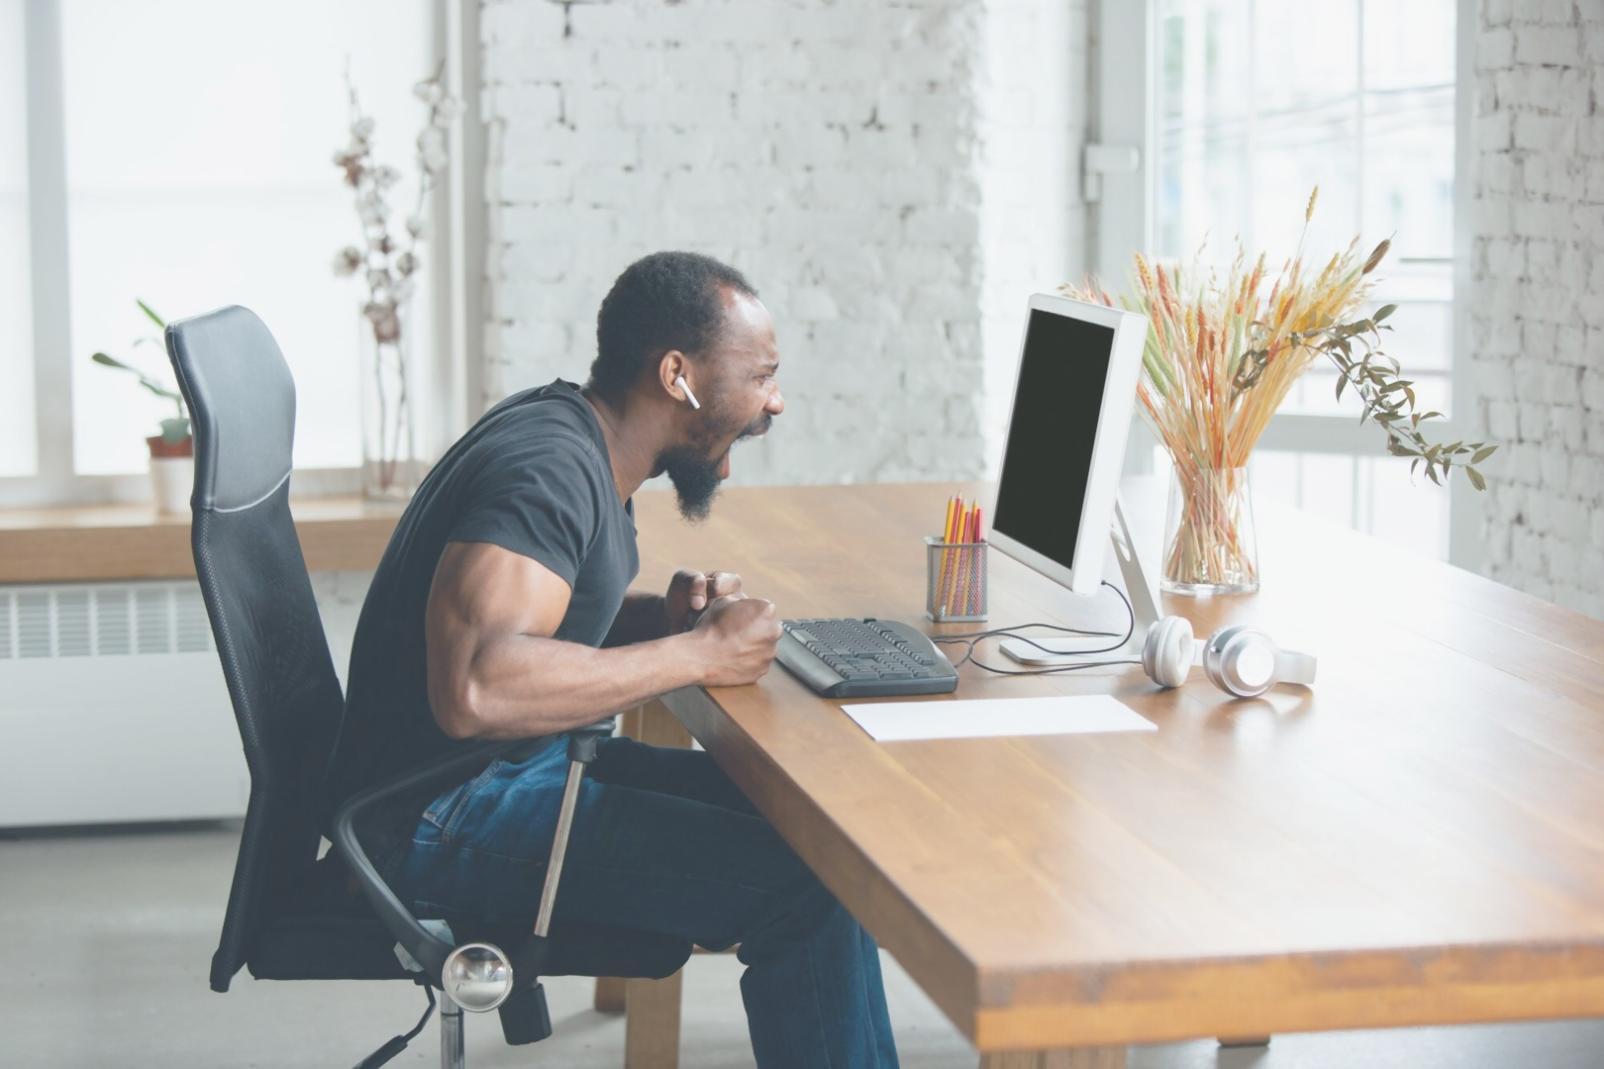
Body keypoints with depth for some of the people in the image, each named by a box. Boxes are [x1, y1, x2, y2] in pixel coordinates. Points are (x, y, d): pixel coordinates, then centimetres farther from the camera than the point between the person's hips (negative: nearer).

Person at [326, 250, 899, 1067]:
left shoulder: (574, 434, 9)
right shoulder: (548, 466, -21)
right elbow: (474, 688, -36)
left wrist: (663, 618, 2)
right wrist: (698, 653, -25)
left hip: (517, 769, 10)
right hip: (441, 818, -10)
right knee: (808, 887, -20)